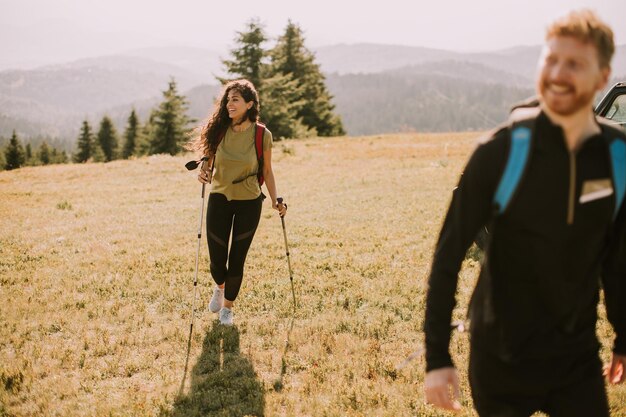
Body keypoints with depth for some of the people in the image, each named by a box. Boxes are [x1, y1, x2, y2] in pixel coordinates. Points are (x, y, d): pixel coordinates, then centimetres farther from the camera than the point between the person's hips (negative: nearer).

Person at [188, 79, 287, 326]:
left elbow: (267, 171, 2)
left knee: (237, 259, 3)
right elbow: (208, 161, 5)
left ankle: (227, 308, 26)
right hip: (219, 200, 1)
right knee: (217, 259, 4)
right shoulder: (220, 130, -5)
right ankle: (220, 288, 40)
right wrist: (203, 173, -17)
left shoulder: (262, 135, -9)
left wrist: (275, 201, -5)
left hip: (249, 203, -1)